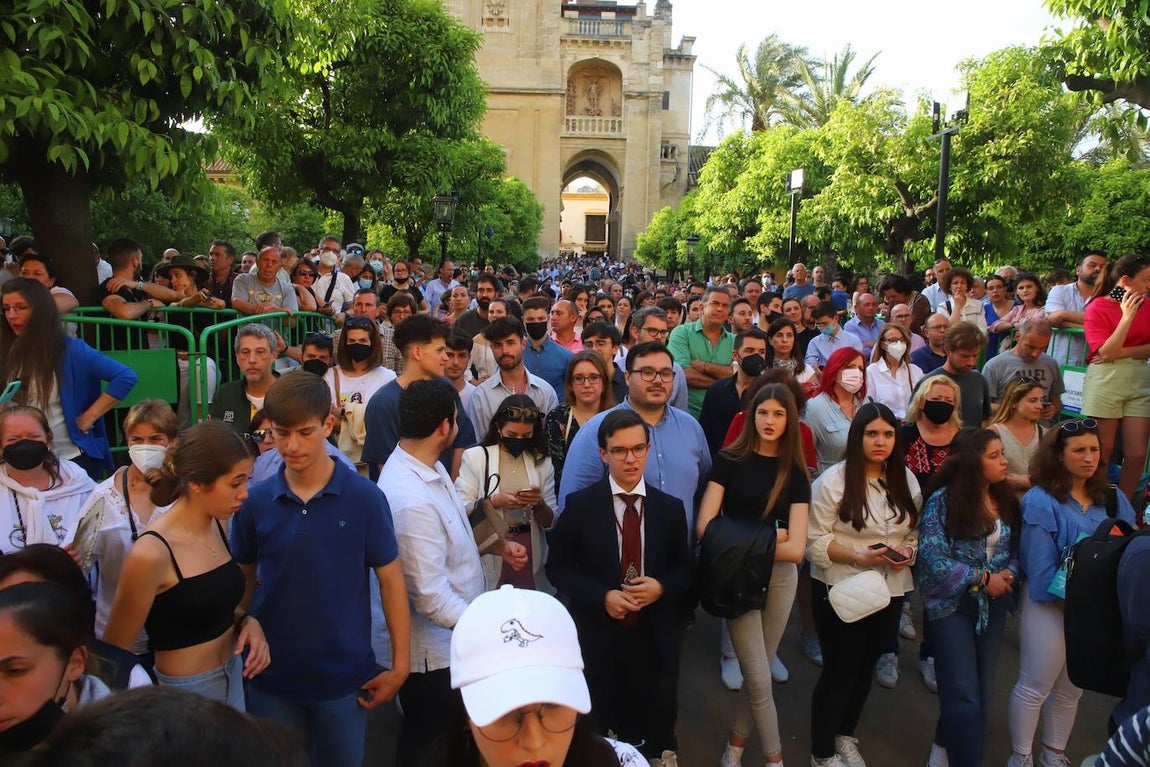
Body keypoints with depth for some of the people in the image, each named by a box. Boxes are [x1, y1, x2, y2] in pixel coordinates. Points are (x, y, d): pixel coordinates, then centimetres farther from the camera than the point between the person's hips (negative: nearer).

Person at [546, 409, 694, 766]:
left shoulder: (670, 507, 0)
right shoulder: (580, 505, -9)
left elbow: (686, 568, 7)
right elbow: (558, 567, -4)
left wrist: (662, 587, -15)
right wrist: (603, 597, -17)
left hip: (656, 635, 2)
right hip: (600, 633, -2)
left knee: (657, 719, 19)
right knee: (603, 724, 15)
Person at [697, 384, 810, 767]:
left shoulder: (796, 473, 0)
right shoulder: (729, 460, -6)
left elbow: (796, 549, -8)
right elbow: (705, 528, -13)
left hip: (781, 577, 3)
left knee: (756, 673, 13)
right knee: (760, 679, 0)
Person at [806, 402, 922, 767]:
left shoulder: (906, 480, 4)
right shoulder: (833, 480, -15)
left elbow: (916, 530, 11)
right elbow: (815, 540, -16)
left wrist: (908, 552, -10)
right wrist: (859, 557, -26)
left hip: (890, 590, 6)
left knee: (865, 668, 20)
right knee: (839, 670, 4)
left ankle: (845, 735, 42)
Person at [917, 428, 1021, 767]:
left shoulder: (1006, 501, 3)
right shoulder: (943, 500, -14)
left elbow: (1015, 550, 10)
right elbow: (932, 556, -17)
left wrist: (1009, 574, -11)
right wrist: (982, 578, -16)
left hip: (993, 605, 6)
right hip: (953, 603, -6)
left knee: (982, 689, 15)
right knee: (964, 694, -5)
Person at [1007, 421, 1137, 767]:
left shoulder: (1112, 499, 2)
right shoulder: (1041, 501, -17)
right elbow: (1040, 568, -18)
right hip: (1052, 605, -6)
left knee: (1071, 689, 19)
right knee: (1034, 687, 4)